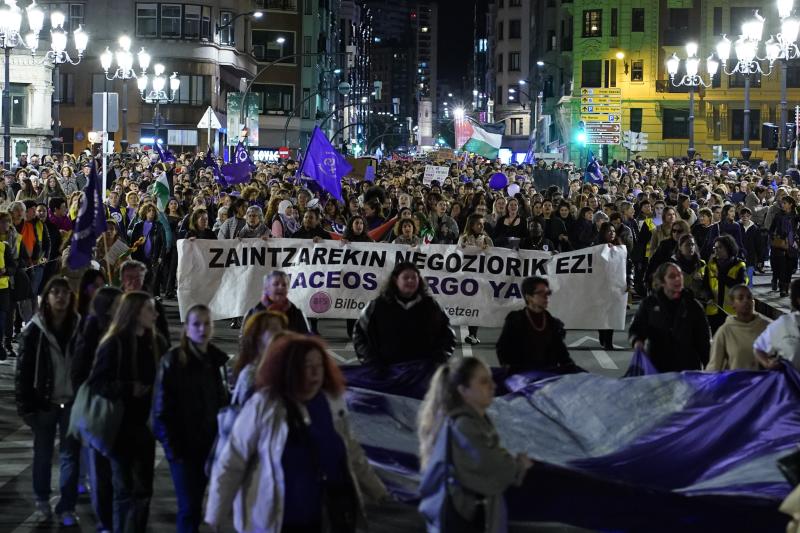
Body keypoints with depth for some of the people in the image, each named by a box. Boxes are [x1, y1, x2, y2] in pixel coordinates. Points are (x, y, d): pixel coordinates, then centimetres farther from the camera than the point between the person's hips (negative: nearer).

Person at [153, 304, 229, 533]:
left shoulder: (218, 360, 6)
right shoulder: (173, 361, -7)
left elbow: (224, 402, 8)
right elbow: (161, 408, -8)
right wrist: (171, 445, -14)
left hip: (209, 444, 4)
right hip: (183, 444, -4)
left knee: (195, 504, 9)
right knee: (189, 506, -7)